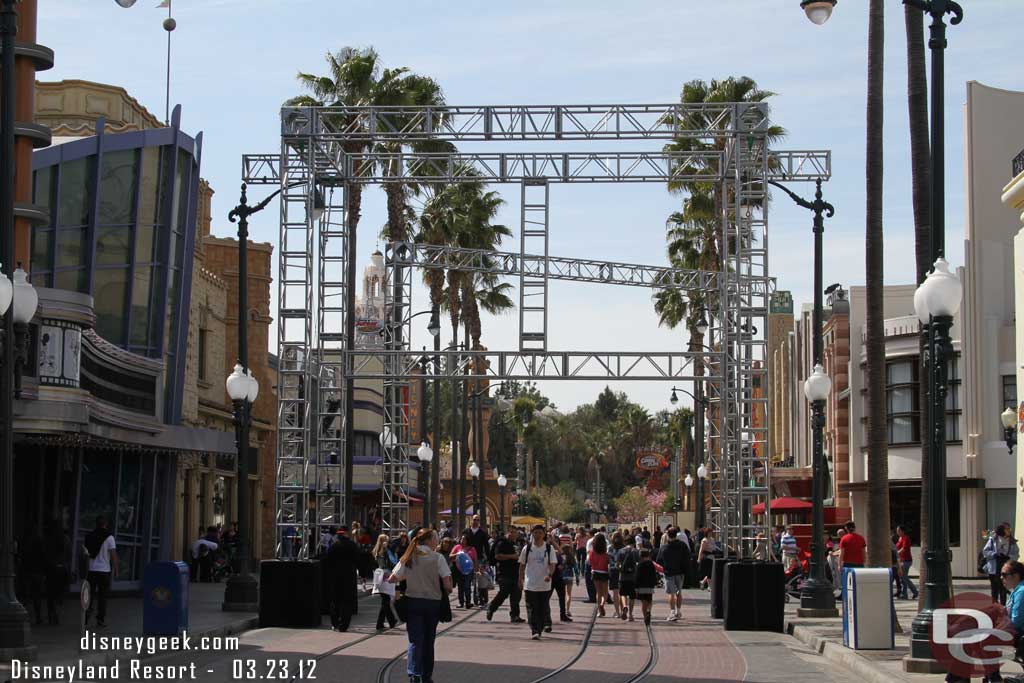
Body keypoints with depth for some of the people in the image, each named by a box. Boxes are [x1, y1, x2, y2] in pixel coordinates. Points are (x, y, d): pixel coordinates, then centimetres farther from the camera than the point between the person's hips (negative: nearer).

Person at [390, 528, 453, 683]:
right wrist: (448, 590, 8)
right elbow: (447, 583, -14)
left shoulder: (409, 557, 1)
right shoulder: (438, 558, -8)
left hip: (413, 602, 1)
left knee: (415, 641, -1)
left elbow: (392, 579, 0)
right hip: (433, 602, -1)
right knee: (428, 641, 13)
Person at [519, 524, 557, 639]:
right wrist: (520, 580, 10)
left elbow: (552, 564, -5)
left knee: (544, 609, 5)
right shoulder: (527, 548, 3)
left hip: (545, 585, 0)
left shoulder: (549, 548, 0)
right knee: (532, 609, -8)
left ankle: (539, 629, 19)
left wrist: (549, 575, -23)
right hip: (530, 585, 0)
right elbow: (522, 565, 11)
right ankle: (534, 631, -10)